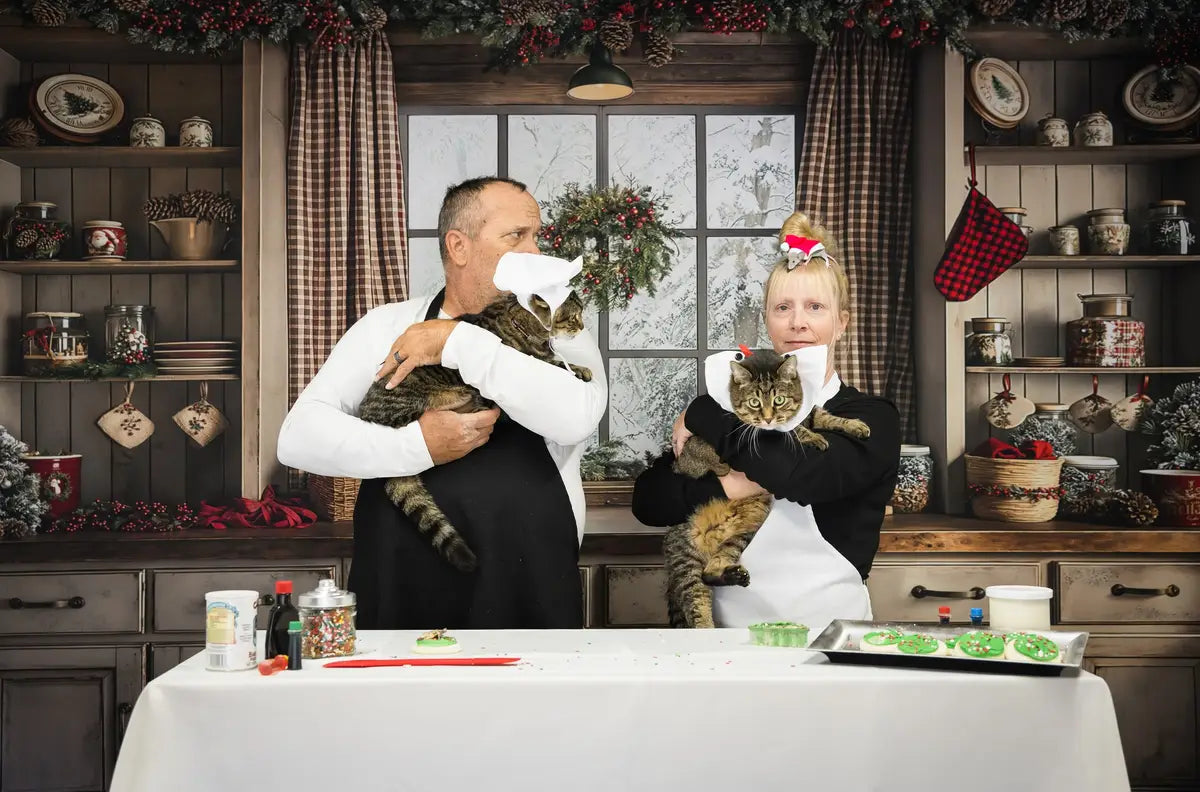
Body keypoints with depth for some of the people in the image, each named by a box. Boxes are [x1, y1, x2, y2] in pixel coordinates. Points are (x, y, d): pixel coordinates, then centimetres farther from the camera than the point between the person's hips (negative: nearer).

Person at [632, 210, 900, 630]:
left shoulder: (873, 419, 2)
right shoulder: (734, 406, 8)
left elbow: (801, 473, -17)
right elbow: (648, 500, 0)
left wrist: (701, 417, -6)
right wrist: (731, 486, -15)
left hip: (828, 625, -1)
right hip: (731, 623, 1)